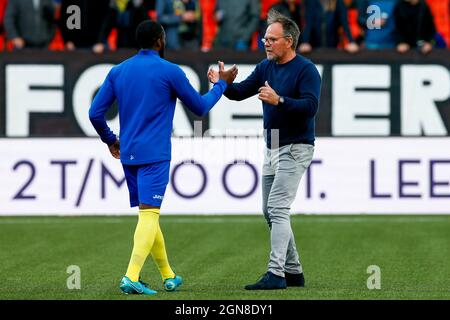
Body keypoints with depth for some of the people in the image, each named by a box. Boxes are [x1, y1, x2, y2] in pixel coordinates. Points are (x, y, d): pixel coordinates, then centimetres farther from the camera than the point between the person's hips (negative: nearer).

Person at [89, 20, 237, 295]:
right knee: (149, 214, -10)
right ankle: (131, 277, -24)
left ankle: (169, 276, 24)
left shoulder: (118, 71, 8)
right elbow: (200, 107, 3)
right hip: (154, 156, -6)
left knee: (149, 215, 15)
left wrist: (110, 139, 25)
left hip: (128, 155, 6)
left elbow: (96, 113, 8)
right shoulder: (170, 71, -7)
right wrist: (222, 83, 18)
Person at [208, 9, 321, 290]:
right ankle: (293, 272, 20)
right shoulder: (266, 67, 10)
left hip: (295, 148, -9)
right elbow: (241, 92, 10)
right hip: (272, 149, 9)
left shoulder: (306, 70, -13)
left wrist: (279, 101, -35)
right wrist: (222, 84, -9)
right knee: (271, 212, 11)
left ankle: (276, 274, -18)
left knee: (278, 209, -16)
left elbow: (310, 106, -24)